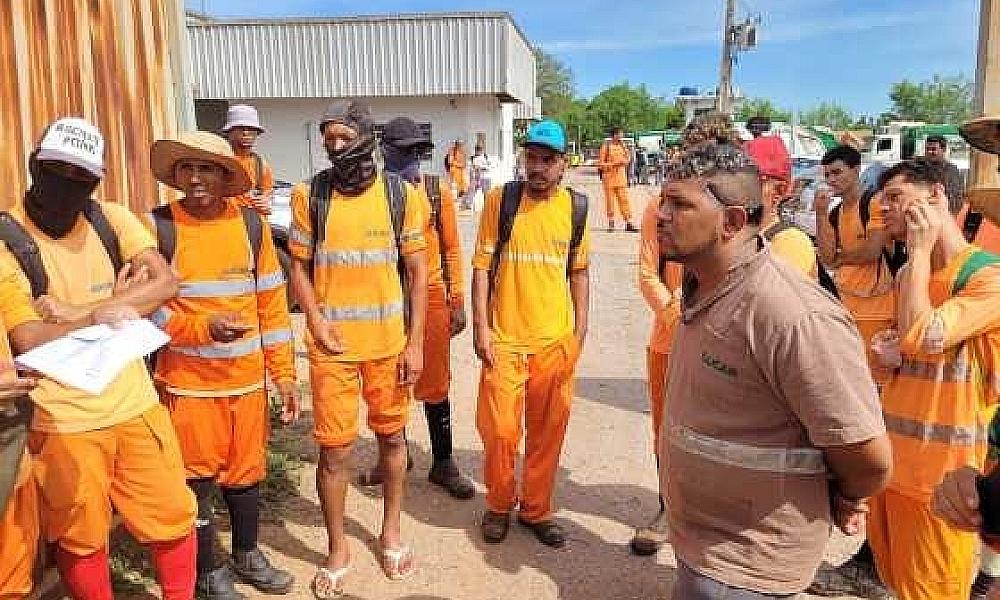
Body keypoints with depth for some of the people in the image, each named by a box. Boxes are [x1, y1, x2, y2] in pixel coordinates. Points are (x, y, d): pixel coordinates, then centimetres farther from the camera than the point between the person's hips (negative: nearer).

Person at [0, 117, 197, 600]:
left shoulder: (111, 219, 0)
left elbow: (167, 283, -13)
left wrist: (81, 312, -20)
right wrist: (111, 306, -13)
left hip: (135, 404, 3)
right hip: (63, 421, -3)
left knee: (173, 520, 13)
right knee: (80, 542, 13)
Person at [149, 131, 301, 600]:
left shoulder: (251, 224, 1)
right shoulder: (159, 227, -7)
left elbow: (271, 303, 4)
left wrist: (284, 373, 3)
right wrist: (204, 328, -21)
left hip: (248, 380, 3)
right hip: (188, 382, -3)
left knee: (247, 473, 16)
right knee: (198, 480, 8)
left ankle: (247, 556, 39)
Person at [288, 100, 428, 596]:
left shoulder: (401, 194, -2)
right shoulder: (309, 195, -1)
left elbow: (417, 270, 0)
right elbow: (299, 267, 4)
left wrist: (415, 341, -4)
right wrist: (317, 325, -10)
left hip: (389, 343, 1)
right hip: (333, 344, 0)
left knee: (392, 437, 14)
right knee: (334, 449, 4)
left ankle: (391, 532, 35)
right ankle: (338, 549, 25)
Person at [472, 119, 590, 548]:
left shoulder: (575, 206, 3)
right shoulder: (501, 199, -3)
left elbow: (579, 271, 11)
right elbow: (482, 266, -2)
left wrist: (580, 330, 7)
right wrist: (480, 326, -8)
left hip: (556, 340, 2)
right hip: (505, 338, -2)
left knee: (548, 431, 10)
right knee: (500, 430, 2)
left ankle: (536, 509, 30)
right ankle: (498, 505, 27)